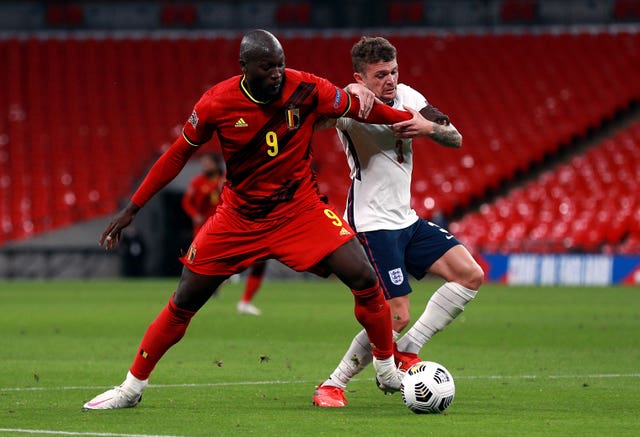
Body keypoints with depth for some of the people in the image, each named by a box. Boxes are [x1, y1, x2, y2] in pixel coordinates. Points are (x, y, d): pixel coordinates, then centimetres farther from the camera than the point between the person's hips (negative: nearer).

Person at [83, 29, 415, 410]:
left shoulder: (306, 89, -16)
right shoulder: (217, 103, -14)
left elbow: (361, 108, -1)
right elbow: (179, 154, -2)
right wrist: (132, 209, 0)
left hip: (299, 209, 0)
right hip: (238, 217, 0)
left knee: (365, 278, -15)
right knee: (185, 300, 1)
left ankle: (388, 370, 7)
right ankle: (131, 389, 16)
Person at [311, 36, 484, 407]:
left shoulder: (406, 96, 5)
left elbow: (456, 139, 6)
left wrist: (430, 128, -16)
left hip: (407, 220, 8)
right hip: (372, 225, -8)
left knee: (470, 275, -3)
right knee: (397, 317, -13)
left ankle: (406, 351, 3)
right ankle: (331, 387, 1)